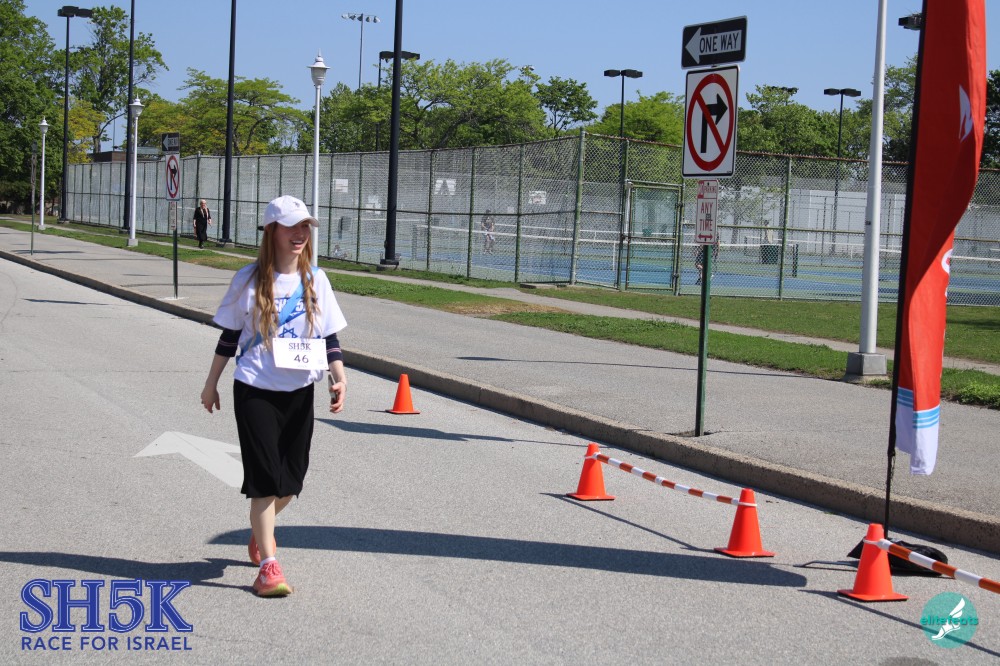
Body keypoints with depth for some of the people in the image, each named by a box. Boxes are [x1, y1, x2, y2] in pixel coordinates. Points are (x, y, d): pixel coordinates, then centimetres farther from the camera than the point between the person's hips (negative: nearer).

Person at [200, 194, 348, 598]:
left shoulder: (316, 280, 4)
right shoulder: (250, 280, -4)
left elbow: (329, 336, 7)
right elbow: (229, 336, 4)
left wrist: (339, 378, -7)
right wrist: (211, 383, 8)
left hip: (299, 392, 4)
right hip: (255, 391, -3)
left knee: (291, 479, 10)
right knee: (265, 477, -7)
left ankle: (260, 530, 40)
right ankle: (267, 566, -1)